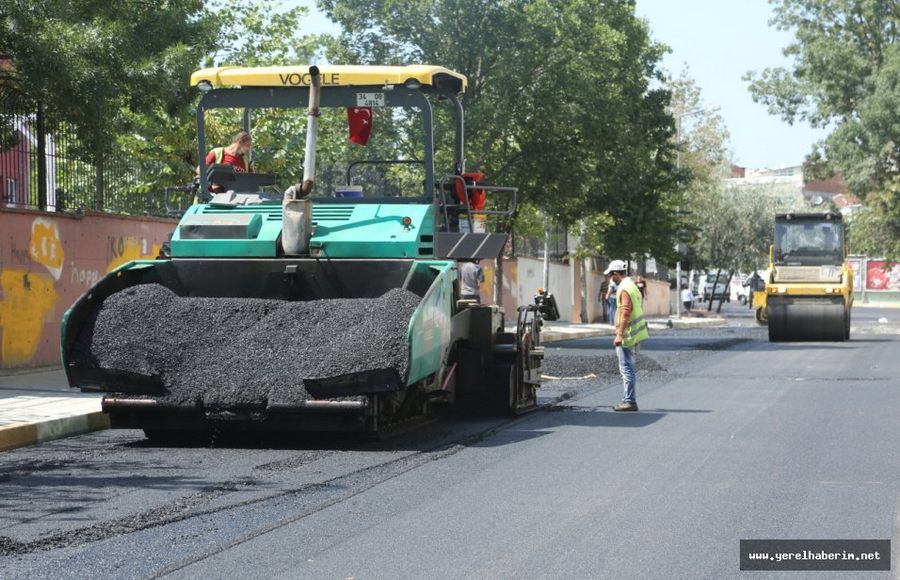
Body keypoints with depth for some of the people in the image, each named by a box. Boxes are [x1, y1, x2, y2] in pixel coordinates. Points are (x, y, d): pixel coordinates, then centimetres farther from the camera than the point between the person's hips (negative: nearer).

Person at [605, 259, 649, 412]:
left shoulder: (624, 289, -16)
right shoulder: (632, 285, 16)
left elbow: (625, 313, -23)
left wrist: (619, 334, -23)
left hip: (628, 334, -10)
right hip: (635, 334, 10)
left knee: (626, 368, -7)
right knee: (629, 368, 16)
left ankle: (629, 401, -6)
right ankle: (628, 399, 22)